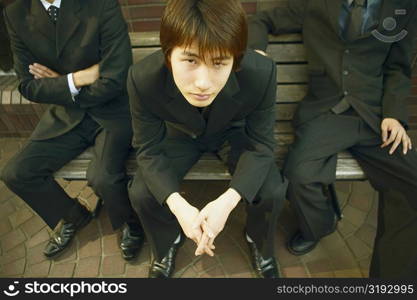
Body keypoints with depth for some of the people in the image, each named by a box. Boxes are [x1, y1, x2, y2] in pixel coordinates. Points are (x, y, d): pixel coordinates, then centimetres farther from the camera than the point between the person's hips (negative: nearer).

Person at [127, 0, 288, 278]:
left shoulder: (262, 74, -34)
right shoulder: (143, 79, -34)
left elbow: (261, 146, -22)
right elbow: (148, 149, -21)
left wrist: (227, 201, -37)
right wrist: (177, 204, -36)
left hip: (233, 132, 0)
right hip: (181, 134, 1)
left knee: (272, 191, -20)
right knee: (141, 192, -17)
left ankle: (260, 244, 18)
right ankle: (166, 244, 19)